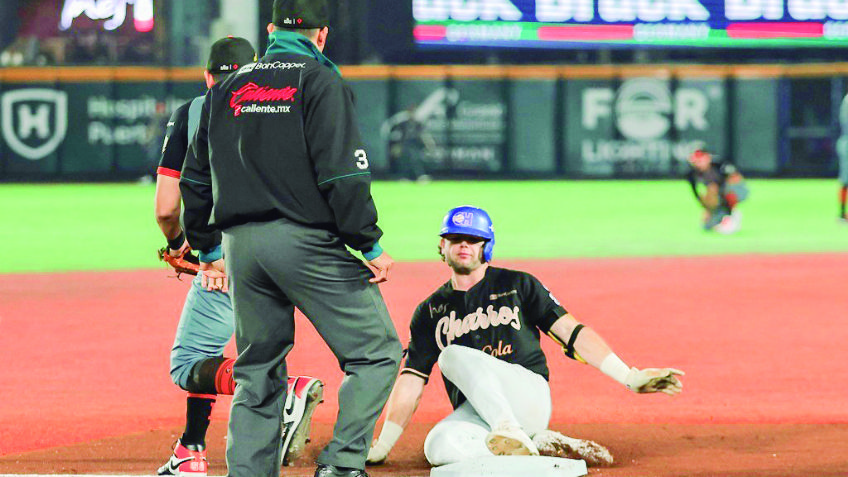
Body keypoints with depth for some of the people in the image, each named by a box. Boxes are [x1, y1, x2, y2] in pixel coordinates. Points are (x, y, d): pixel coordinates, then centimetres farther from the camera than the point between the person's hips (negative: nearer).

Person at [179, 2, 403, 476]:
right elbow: (342, 173, -11)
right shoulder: (320, 80, -2)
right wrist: (371, 245, -9)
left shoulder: (228, 90, 16)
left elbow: (197, 178, 19)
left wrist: (209, 248, 26)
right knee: (376, 352, -1)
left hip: (240, 243, 6)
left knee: (257, 371, 12)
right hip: (304, 240, -6)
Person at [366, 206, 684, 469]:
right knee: (438, 447, -32)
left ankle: (511, 433, -35)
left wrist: (631, 378, -7)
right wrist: (382, 445, 5)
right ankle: (541, 445, -19)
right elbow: (411, 381, 14)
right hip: (475, 413, 3)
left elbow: (572, 333, 4)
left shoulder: (518, 285, 10)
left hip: (529, 393, -3)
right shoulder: (430, 312, 18)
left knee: (454, 355, -27)